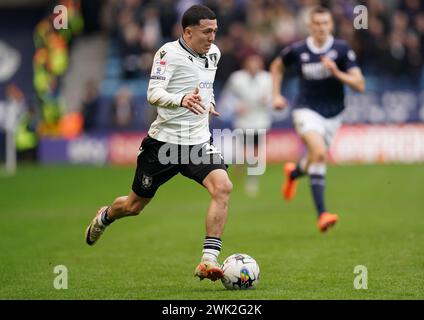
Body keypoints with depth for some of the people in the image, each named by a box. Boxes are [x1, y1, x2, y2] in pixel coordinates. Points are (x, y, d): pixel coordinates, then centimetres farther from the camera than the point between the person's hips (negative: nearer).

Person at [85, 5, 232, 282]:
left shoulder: (213, 53, 7)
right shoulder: (169, 53, -15)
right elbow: (154, 94, -28)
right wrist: (181, 100, -44)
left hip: (199, 141, 5)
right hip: (164, 141, -4)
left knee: (222, 186, -24)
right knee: (134, 205, 12)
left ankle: (209, 260, -23)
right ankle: (105, 217, 49)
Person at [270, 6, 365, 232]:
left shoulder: (342, 49, -9)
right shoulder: (297, 50, -5)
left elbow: (360, 84, -12)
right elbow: (277, 66, 17)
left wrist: (336, 72, -26)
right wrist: (276, 95, 8)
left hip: (333, 114, 3)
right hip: (307, 110, -3)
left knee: (316, 160, 17)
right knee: (319, 152, -27)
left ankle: (293, 173, 57)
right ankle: (322, 214, -28)